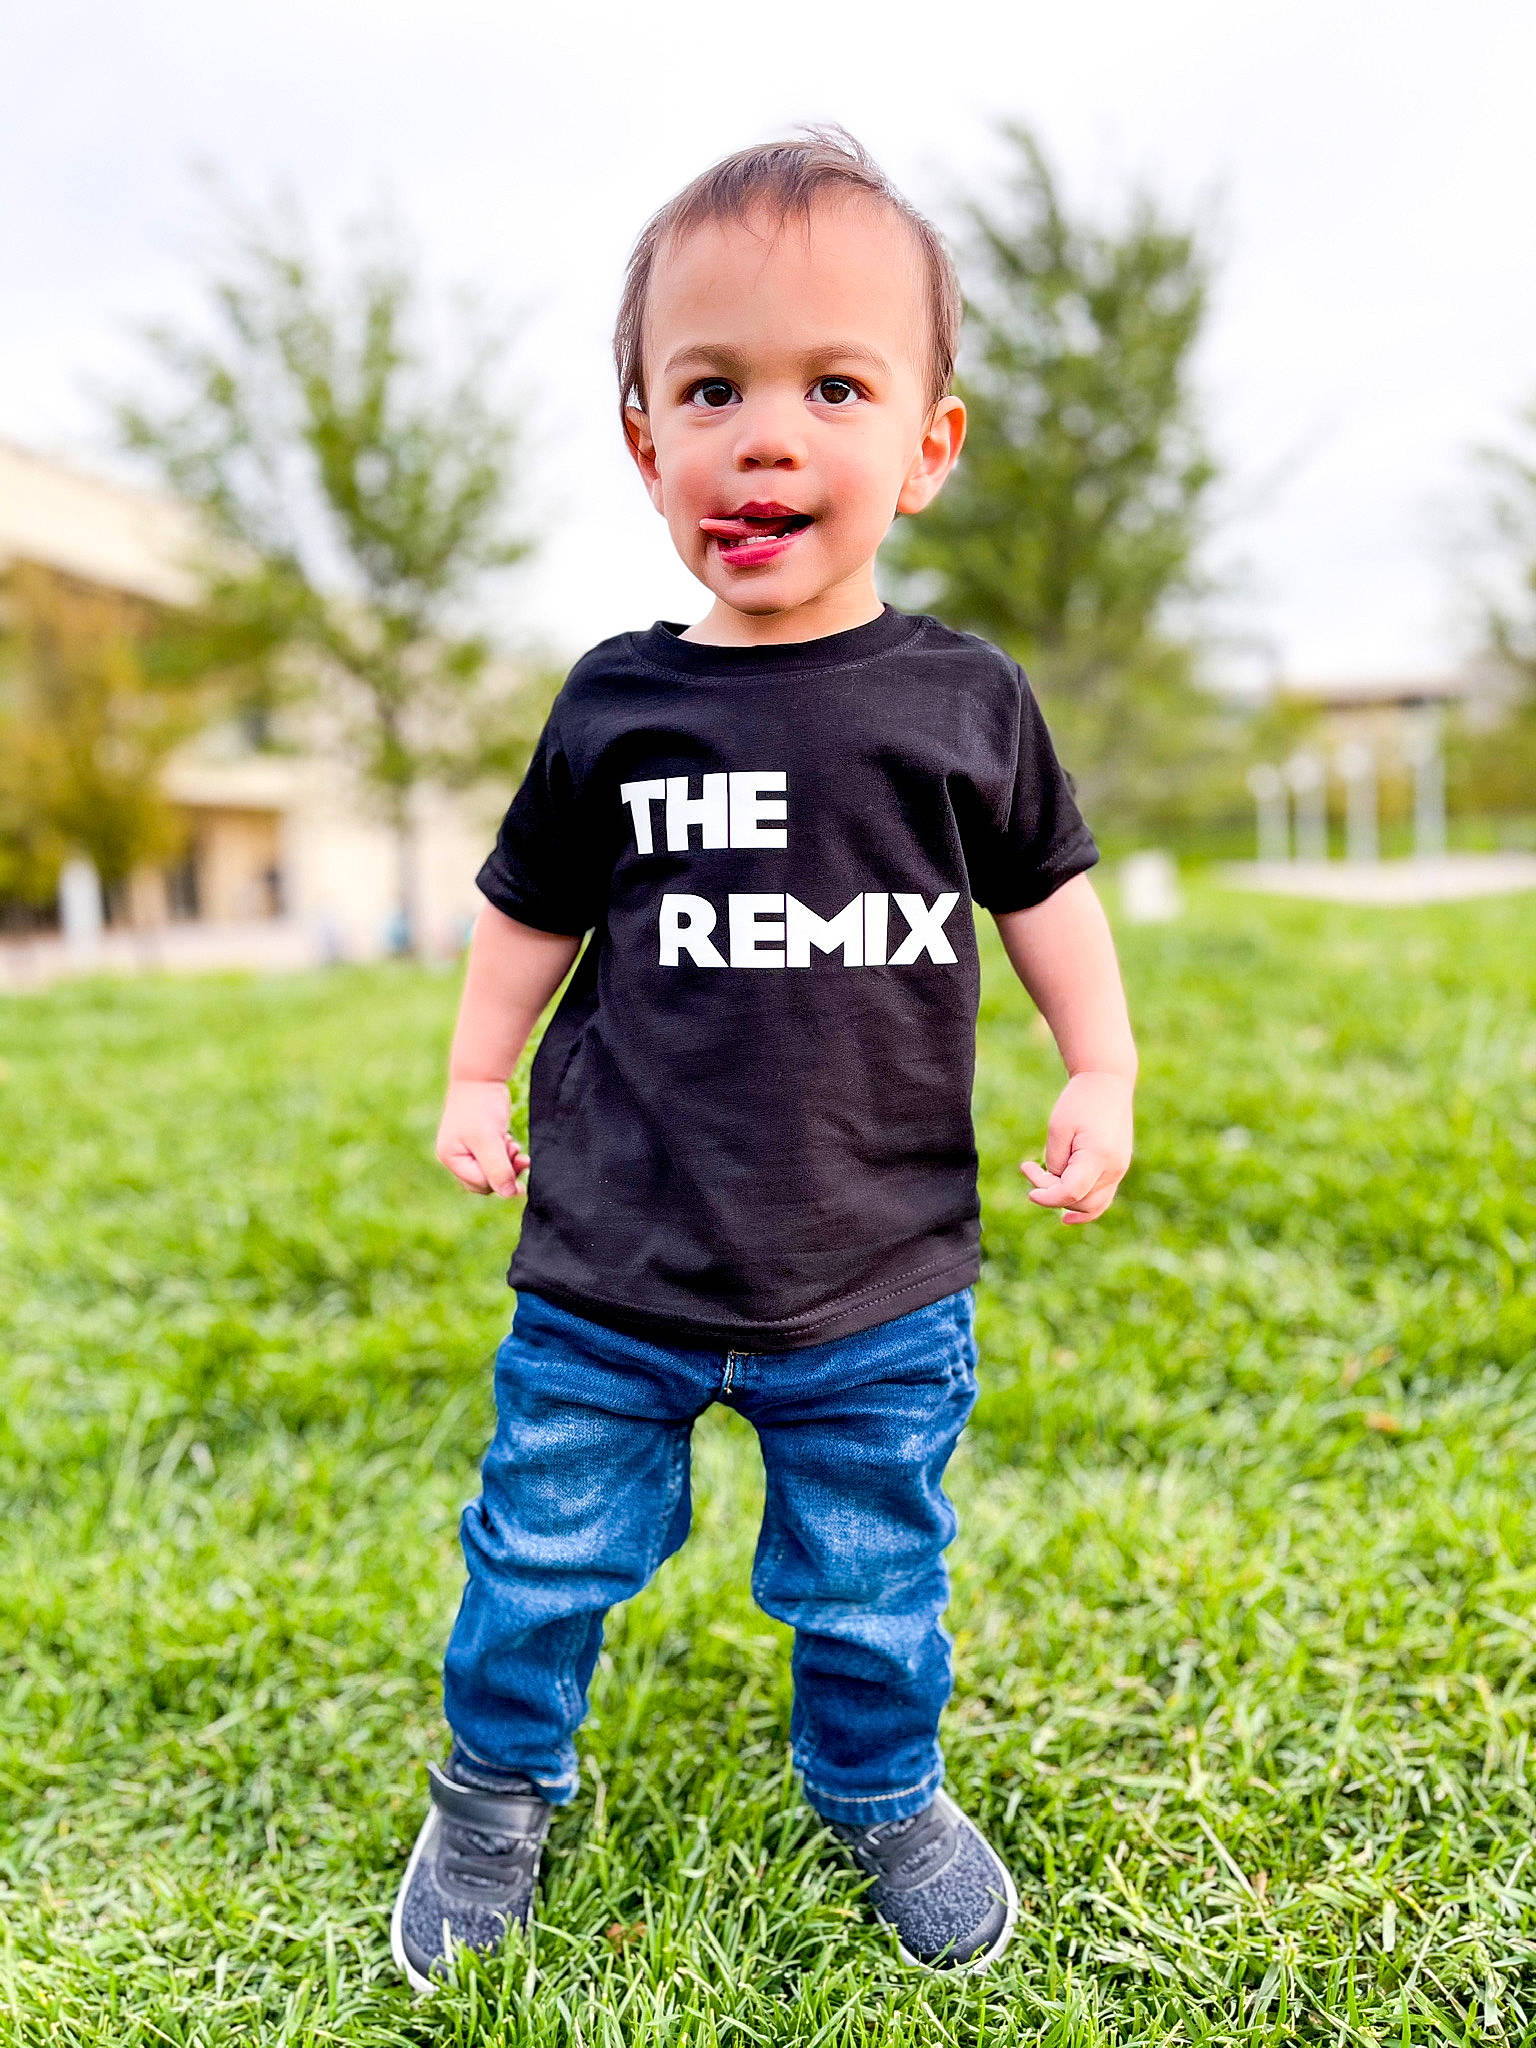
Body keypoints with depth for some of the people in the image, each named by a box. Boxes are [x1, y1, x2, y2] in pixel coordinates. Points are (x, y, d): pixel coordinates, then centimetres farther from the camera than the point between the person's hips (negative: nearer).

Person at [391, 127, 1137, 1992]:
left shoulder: (966, 701, -2)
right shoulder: (617, 707, -3)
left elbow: (1047, 891, 10)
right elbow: (533, 908, 9)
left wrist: (1102, 1075, 2)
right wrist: (476, 1080, 5)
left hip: (879, 1293, 0)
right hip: (611, 1277, 1)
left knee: (870, 1587, 15)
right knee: (544, 1551, 15)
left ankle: (881, 1793, 45)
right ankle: (496, 1785, 43)